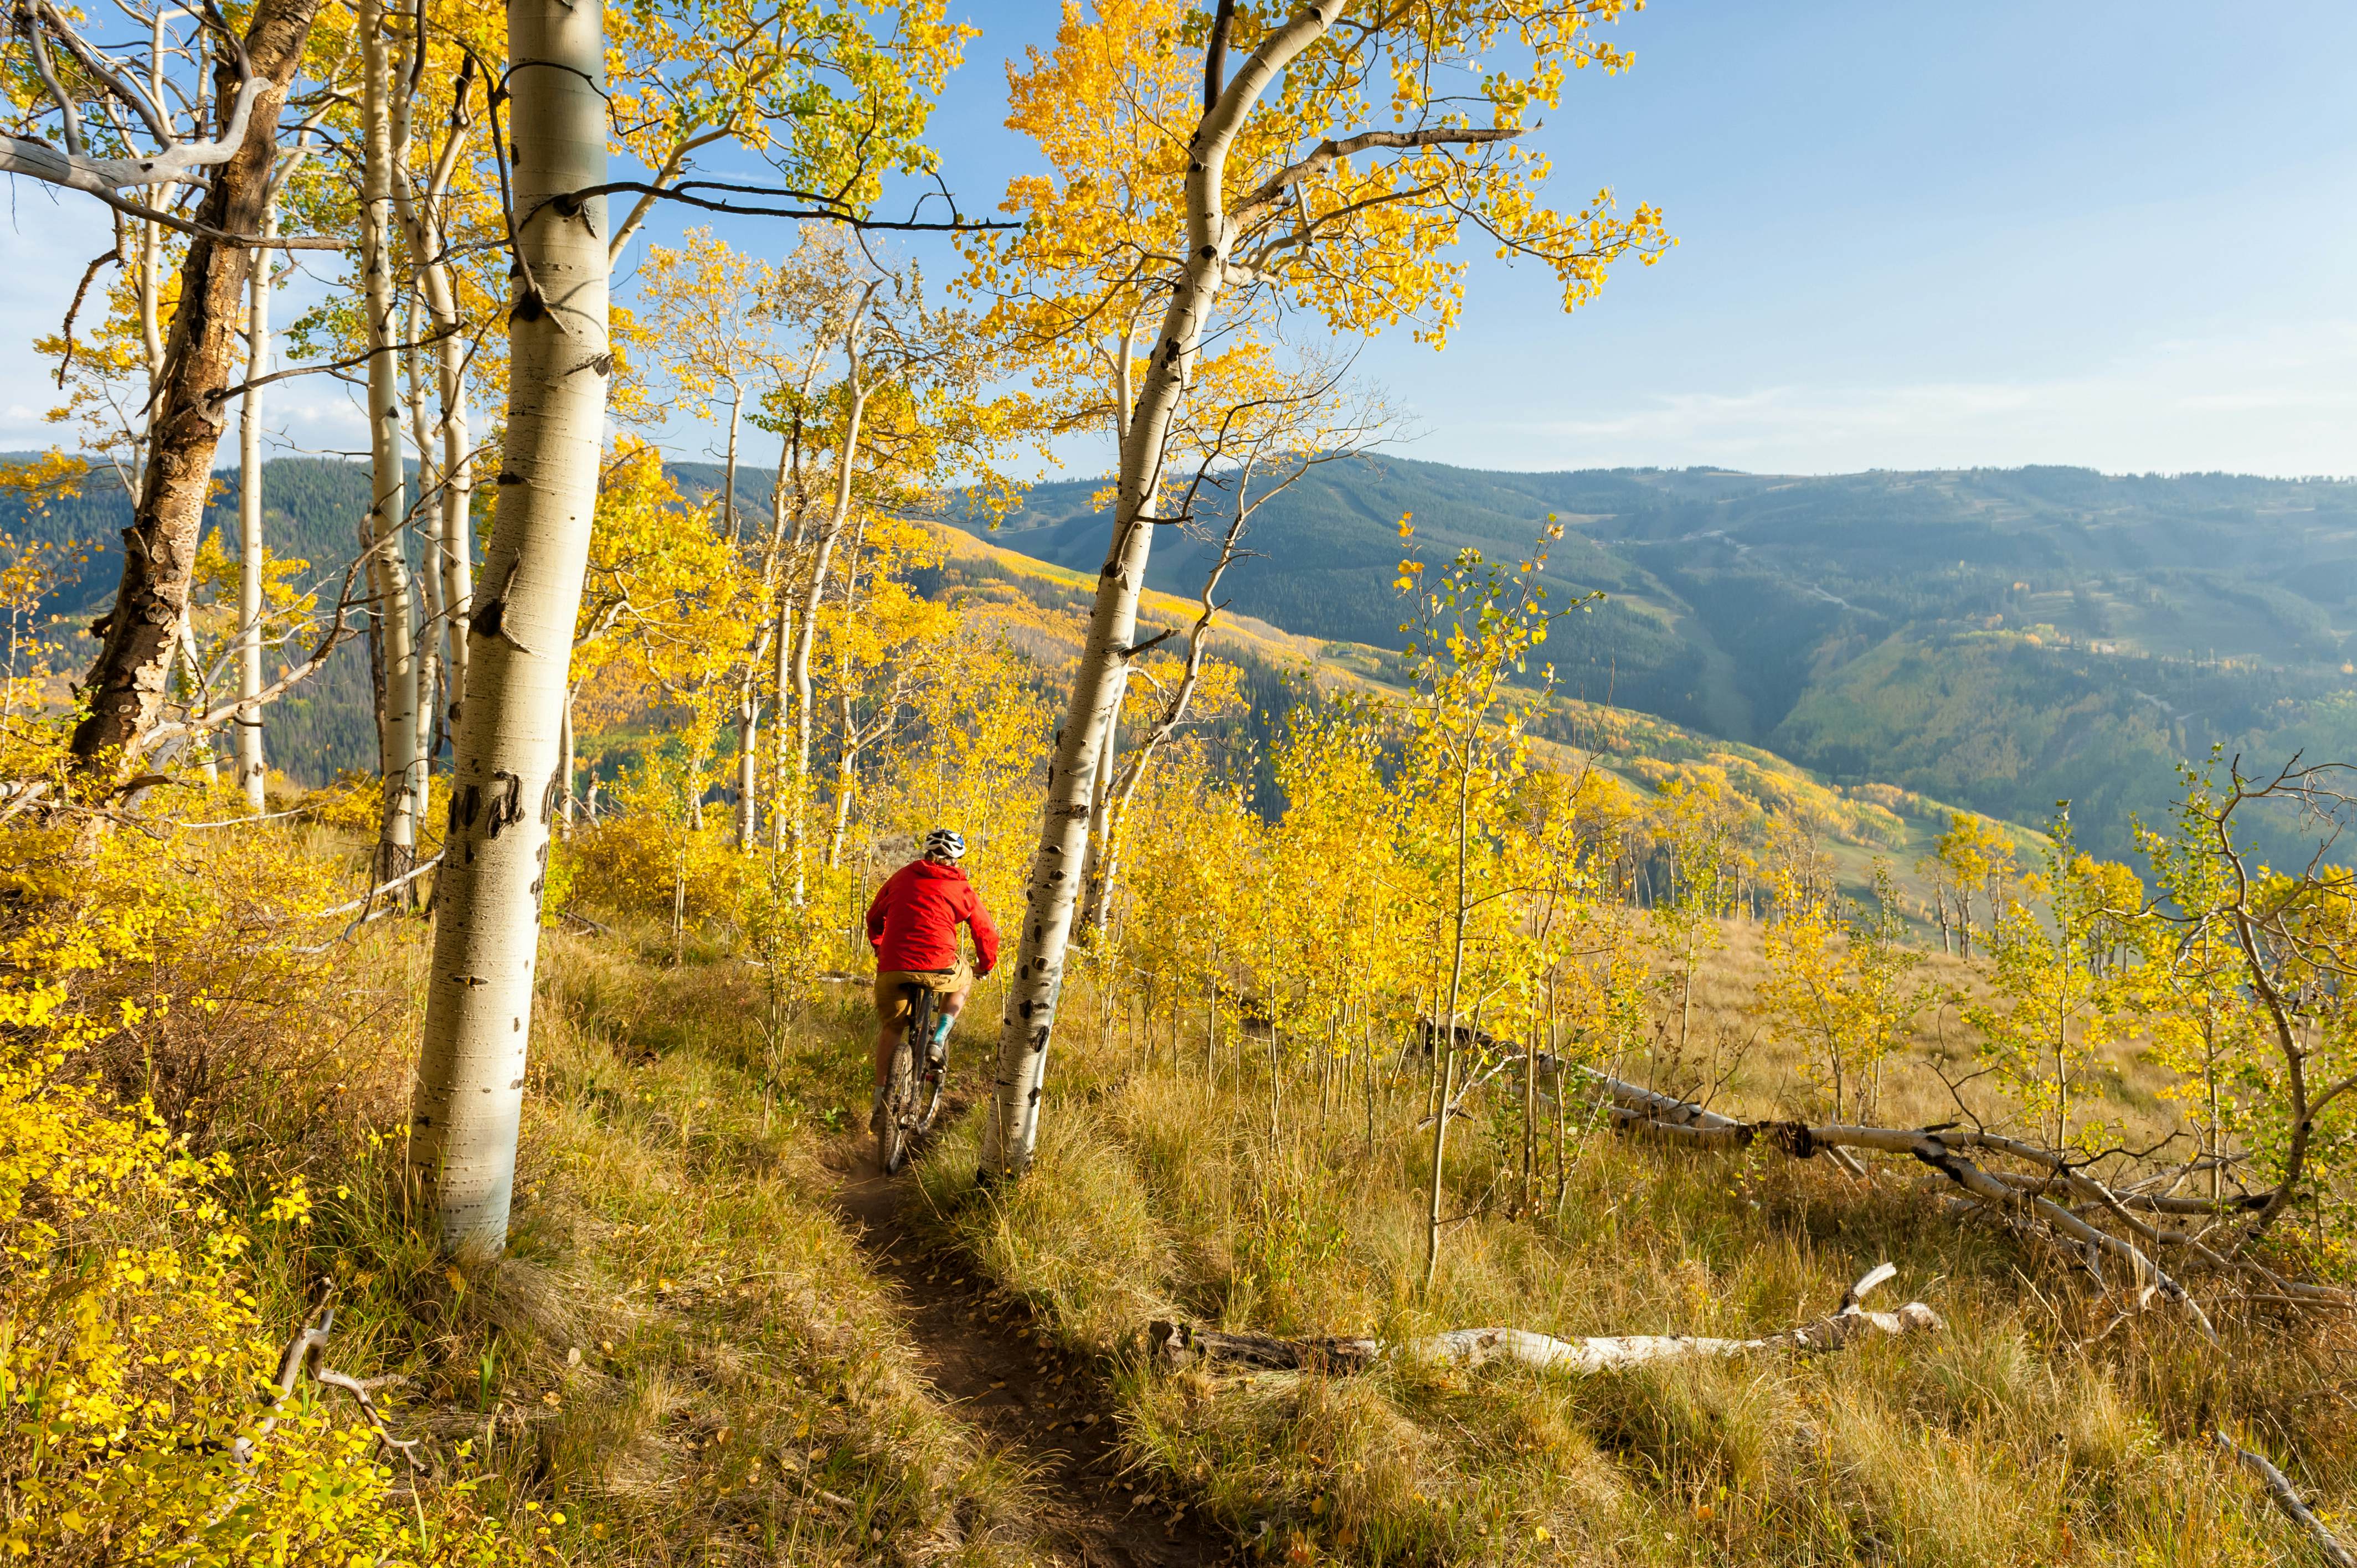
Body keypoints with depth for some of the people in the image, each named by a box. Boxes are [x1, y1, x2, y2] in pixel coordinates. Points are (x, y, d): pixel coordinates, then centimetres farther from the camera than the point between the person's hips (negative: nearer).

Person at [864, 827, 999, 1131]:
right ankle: (937, 1041, 15)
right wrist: (984, 966, 34)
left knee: (890, 1029, 22)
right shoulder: (962, 889, 9)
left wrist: (880, 949, 45)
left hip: (892, 968, 2)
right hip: (938, 969, -2)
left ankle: (880, 1106, 17)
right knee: (964, 980, 31)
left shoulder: (902, 877, 15)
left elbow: (874, 917, 27)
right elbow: (987, 933, 15)